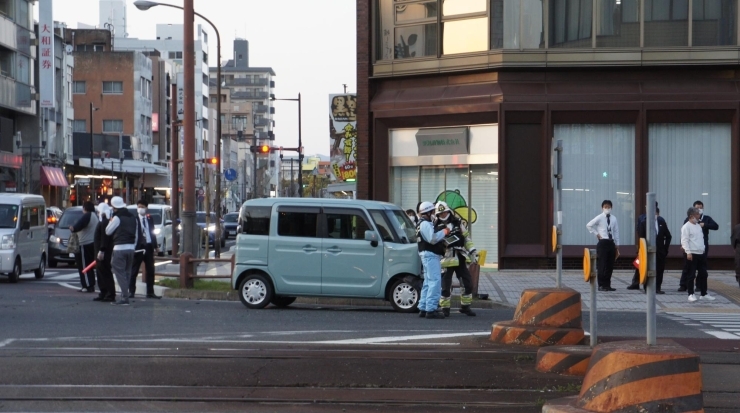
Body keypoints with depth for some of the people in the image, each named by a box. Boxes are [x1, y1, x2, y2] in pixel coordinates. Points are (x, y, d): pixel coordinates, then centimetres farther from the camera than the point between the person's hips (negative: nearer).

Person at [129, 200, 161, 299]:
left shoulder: (150, 219, 11)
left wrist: (155, 246, 12)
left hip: (149, 247, 5)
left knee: (150, 271, 8)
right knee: (134, 271, 1)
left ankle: (150, 292, 13)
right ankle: (131, 291, 6)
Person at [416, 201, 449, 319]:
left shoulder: (424, 224, 22)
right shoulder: (426, 224, -13)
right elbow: (432, 239, -24)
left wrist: (442, 234, 9)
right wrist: (444, 232, -13)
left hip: (428, 255, 11)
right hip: (430, 255, -11)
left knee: (428, 283, 15)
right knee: (435, 282, -15)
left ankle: (423, 309, 17)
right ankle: (431, 310, -20)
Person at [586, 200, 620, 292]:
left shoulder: (613, 218, 9)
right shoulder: (599, 218, -5)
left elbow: (616, 232, 12)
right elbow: (589, 225, -8)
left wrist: (617, 245, 10)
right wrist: (596, 234, -7)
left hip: (611, 243, 5)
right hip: (603, 243, -5)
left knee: (610, 265, 7)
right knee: (602, 265, -5)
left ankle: (607, 285, 14)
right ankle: (602, 285, 0)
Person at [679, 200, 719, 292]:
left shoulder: (706, 219, 9)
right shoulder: (689, 220, 5)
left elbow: (716, 226, -4)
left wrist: (705, 225, -17)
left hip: (703, 247, 1)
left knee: (702, 267, 4)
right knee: (687, 266, -1)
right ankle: (683, 285, 3)